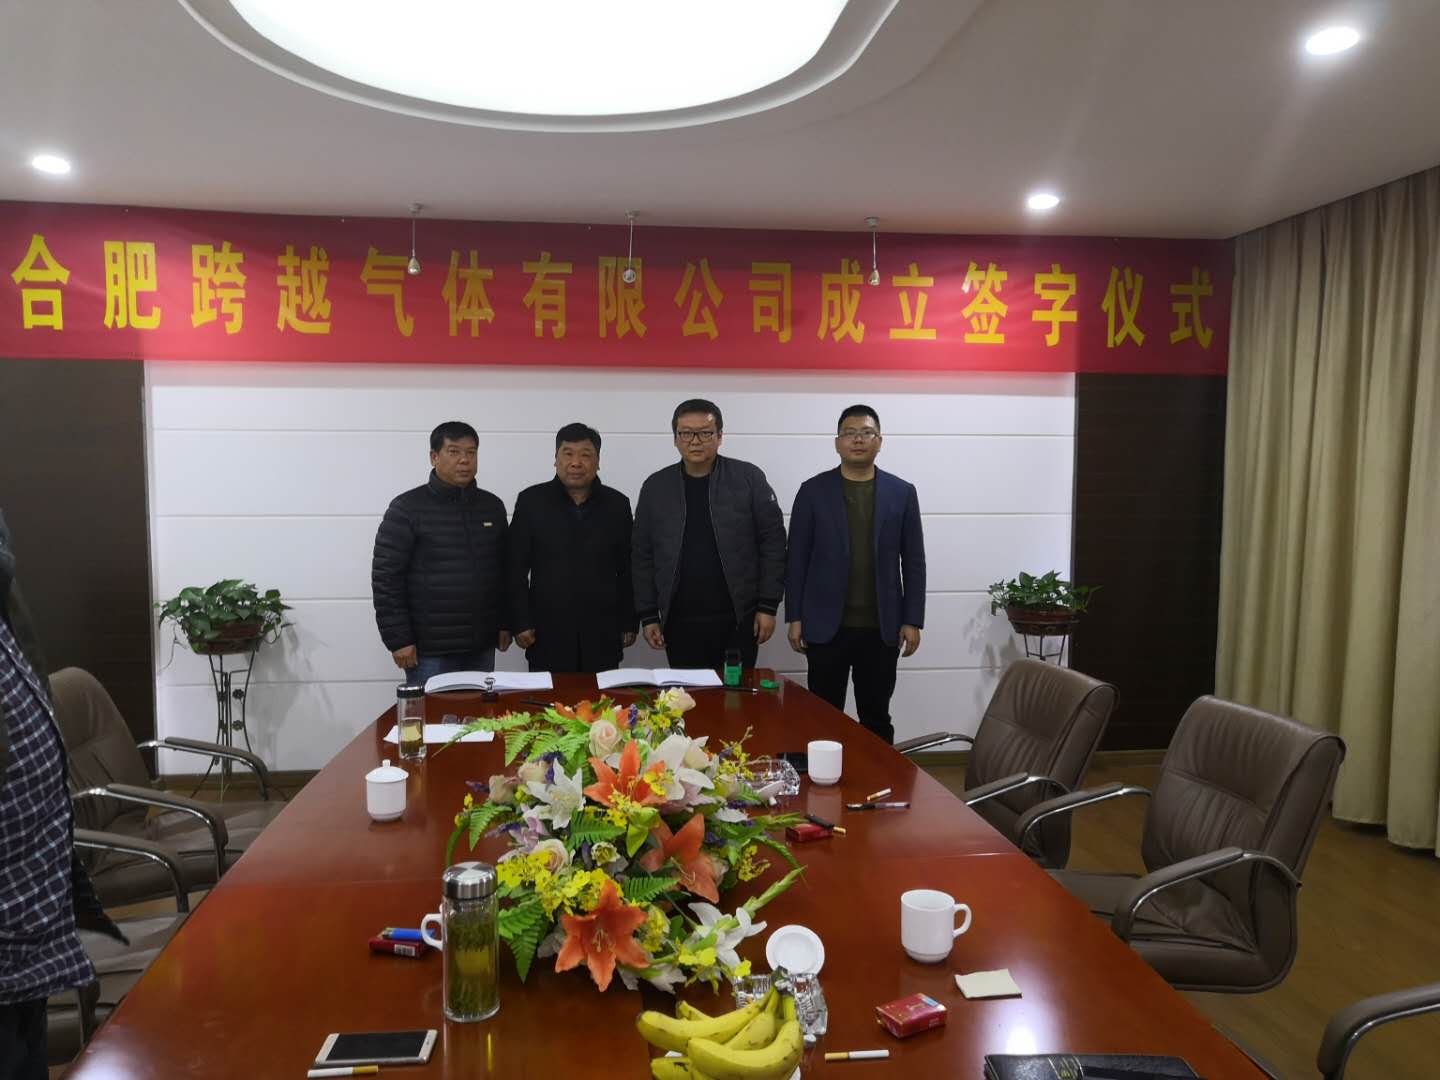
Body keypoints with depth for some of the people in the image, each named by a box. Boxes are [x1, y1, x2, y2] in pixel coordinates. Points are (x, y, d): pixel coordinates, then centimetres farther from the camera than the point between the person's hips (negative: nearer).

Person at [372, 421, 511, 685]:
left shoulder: (492, 506, 8)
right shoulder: (407, 508, -7)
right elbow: (386, 577, -9)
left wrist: (504, 623, 10)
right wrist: (398, 639, -12)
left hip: (481, 645, 5)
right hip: (430, 648, -4)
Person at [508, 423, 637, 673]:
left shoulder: (617, 504, 5)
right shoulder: (531, 501, 0)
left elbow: (627, 570, 9)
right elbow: (516, 569, 1)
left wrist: (629, 623, 8)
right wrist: (521, 622, -3)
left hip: (602, 635, 2)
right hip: (548, 634, -1)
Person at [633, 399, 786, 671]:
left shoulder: (749, 479, -1)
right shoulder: (655, 487, 5)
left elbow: (773, 542, -1)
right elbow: (643, 556, 7)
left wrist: (768, 606, -5)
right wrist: (648, 615, 3)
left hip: (738, 618, -1)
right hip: (680, 622, 2)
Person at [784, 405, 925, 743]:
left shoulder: (902, 493, 4)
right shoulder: (813, 491, 1)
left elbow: (913, 561, 5)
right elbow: (796, 559, 2)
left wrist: (912, 620, 0)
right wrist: (794, 617, -2)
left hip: (882, 628, 1)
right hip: (826, 626, -1)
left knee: (877, 718, 10)